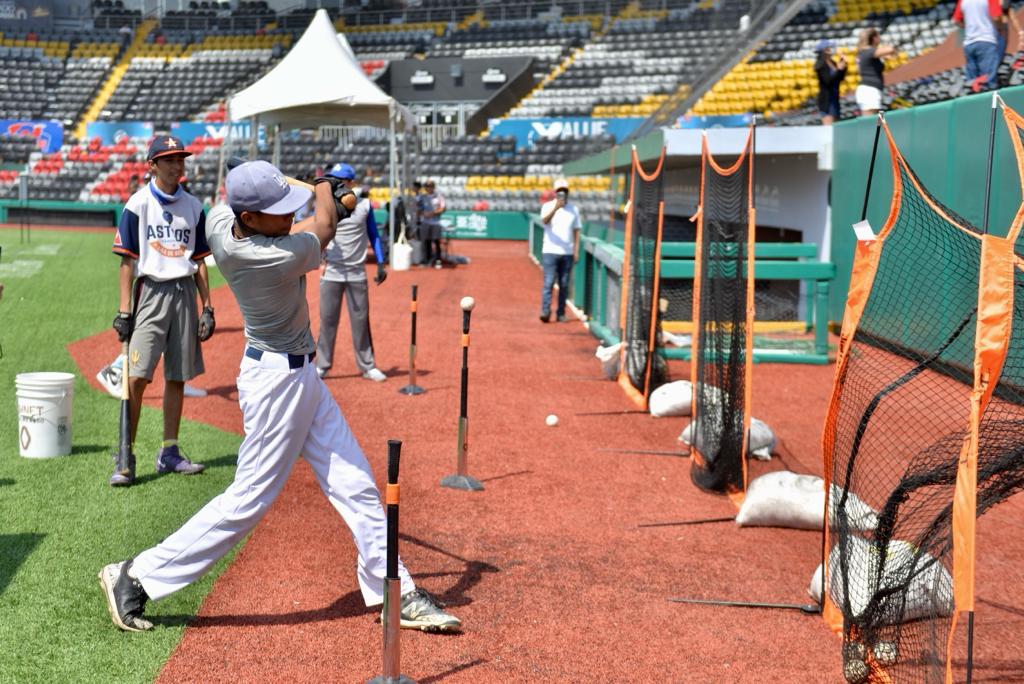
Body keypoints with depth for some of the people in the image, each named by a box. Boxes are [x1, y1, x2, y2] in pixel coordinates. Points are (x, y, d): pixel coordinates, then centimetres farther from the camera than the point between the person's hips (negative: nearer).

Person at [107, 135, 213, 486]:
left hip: (185, 292, 4)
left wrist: (207, 307, 8)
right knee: (137, 377, -11)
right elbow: (127, 260, -4)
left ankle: (169, 453, 17)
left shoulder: (193, 206, 10)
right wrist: (124, 310, -9)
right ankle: (126, 459, -5)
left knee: (177, 376, 8)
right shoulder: (138, 204, -2)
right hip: (151, 290, -4)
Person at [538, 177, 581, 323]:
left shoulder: (574, 209, 10)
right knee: (549, 282, -10)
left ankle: (561, 313, 10)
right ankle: (545, 311, -13)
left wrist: (576, 251, 3)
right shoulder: (548, 206, 0)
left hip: (567, 253, 3)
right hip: (550, 251, -3)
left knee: (564, 284, 4)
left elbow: (576, 231, 12)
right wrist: (555, 208, -37)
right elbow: (544, 220, -21)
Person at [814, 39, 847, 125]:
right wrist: (839, 69, -21)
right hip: (826, 98, -8)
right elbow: (827, 80, -18)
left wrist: (843, 66, 1)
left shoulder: (833, 63, 11)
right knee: (828, 125, -14)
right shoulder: (821, 65, -10)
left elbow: (840, 78, 12)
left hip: (835, 97, 8)